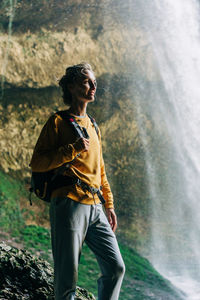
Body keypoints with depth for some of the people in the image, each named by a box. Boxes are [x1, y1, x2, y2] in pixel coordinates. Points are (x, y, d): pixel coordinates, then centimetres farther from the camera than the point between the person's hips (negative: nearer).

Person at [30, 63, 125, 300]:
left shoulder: (92, 126, 22)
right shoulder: (58, 122, 1)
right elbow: (37, 163, -7)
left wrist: (109, 205, 21)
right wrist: (73, 149, -15)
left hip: (95, 209, 7)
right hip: (69, 205, -7)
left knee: (116, 267, 0)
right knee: (67, 275, -5)